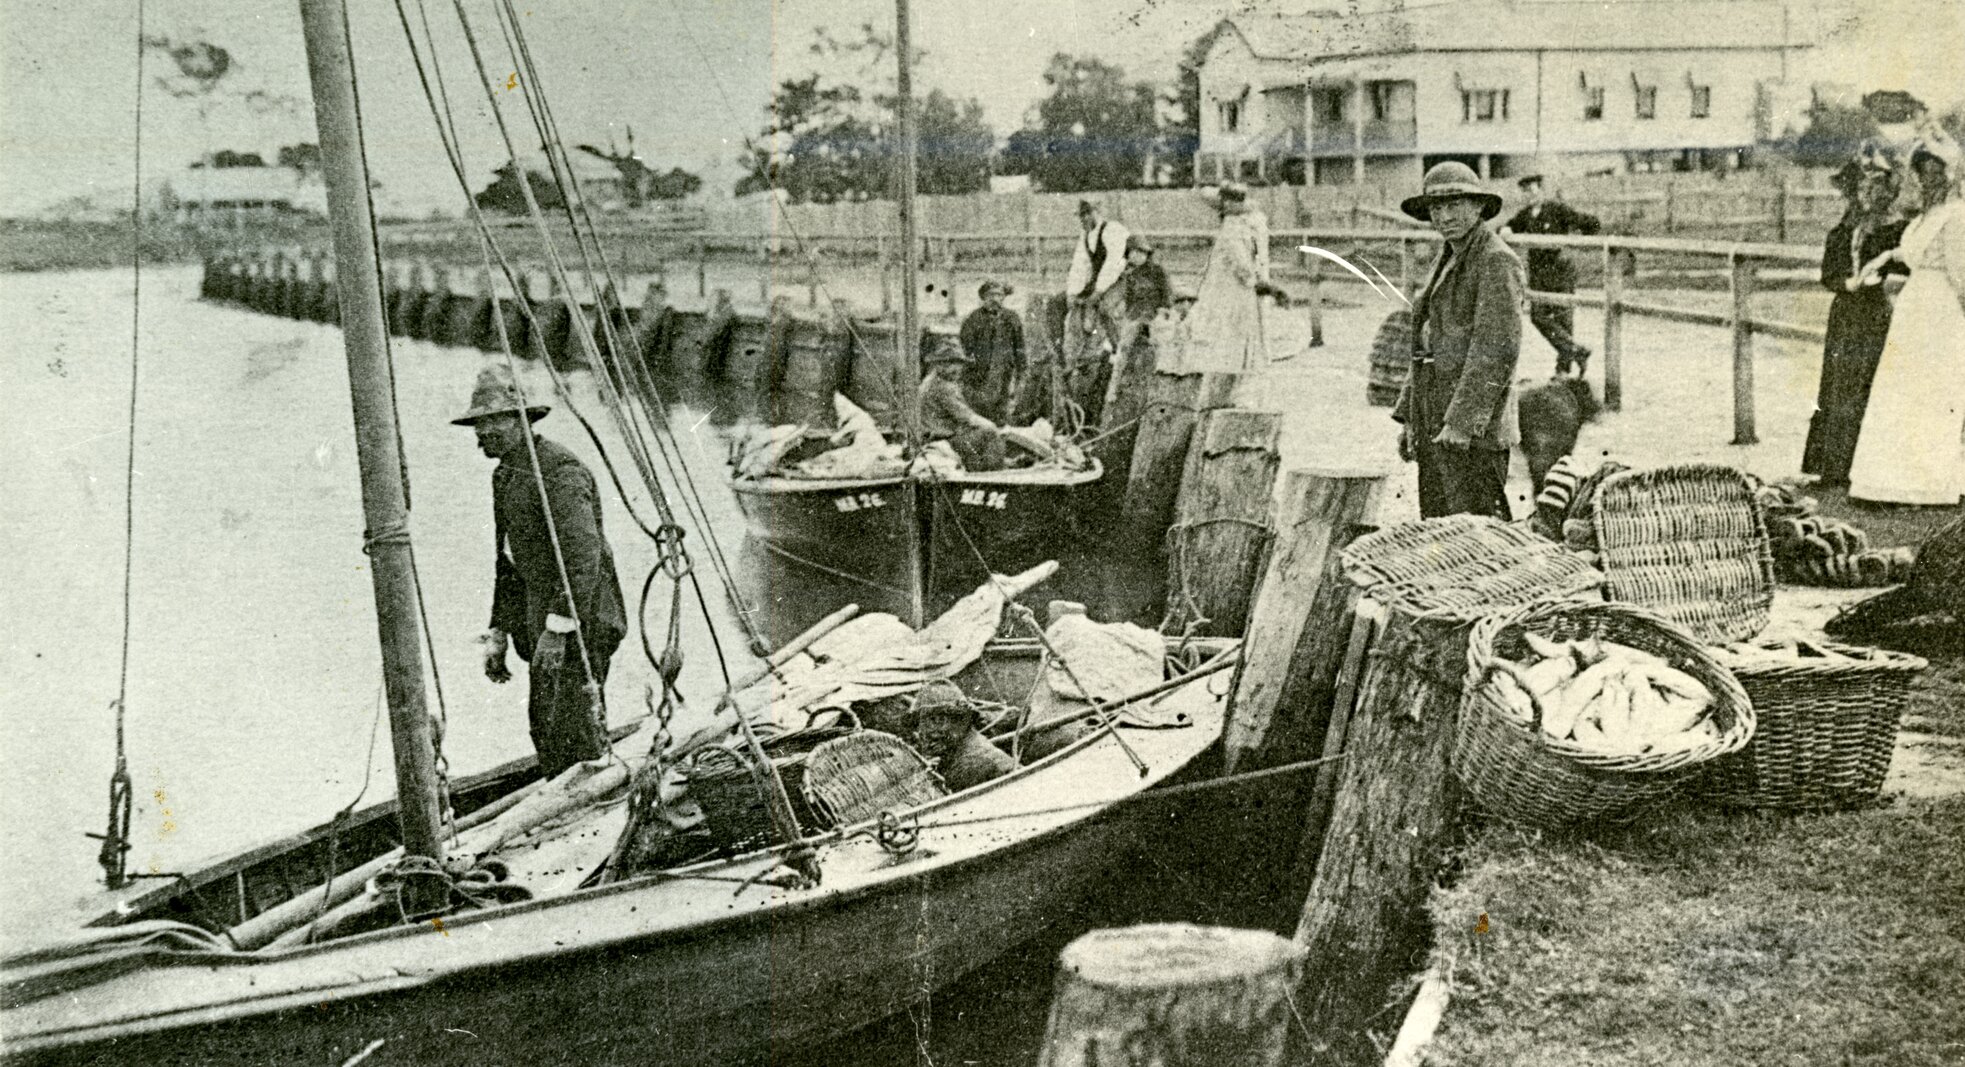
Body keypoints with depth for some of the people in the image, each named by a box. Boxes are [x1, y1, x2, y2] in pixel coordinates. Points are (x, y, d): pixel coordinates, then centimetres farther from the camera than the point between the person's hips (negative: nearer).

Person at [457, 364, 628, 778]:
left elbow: (583, 556, -24)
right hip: (543, 622, 10)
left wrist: (557, 628, -27)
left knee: (576, 732, -9)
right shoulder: (505, 475, 16)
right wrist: (498, 632, 20)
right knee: (544, 727, 12)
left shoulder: (559, 471, -15)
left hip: (579, 620, -10)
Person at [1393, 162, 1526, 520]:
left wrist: (1461, 422, -22)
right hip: (1436, 426, 9)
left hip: (1471, 428, -9)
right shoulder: (1450, 262, 19)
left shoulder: (1496, 261, -9)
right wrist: (1410, 418, 17)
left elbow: (1498, 349, -18)